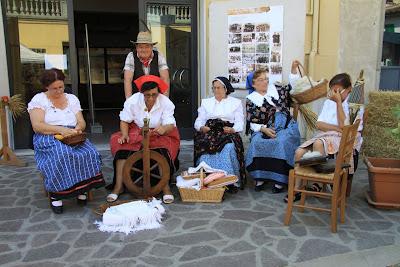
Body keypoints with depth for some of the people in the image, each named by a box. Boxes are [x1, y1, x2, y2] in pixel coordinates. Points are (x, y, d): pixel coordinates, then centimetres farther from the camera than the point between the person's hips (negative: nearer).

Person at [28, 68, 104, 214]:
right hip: (48, 139, -3)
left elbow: (82, 122, 10)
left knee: (89, 153, -30)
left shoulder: (72, 98, 16)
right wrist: (60, 130, -24)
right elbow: (37, 126, -10)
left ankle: (83, 188, -15)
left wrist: (78, 128, -15)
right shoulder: (38, 99, 4)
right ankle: (55, 194, -23)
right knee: (61, 156, -37)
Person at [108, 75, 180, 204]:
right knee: (120, 143, -24)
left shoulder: (166, 102, -16)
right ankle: (118, 186, -20)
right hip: (136, 132, 2)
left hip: (159, 134, -2)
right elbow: (124, 121, -6)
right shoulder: (132, 101, -12)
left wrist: (164, 129, -46)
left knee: (165, 148, -33)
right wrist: (125, 135, -25)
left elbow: (170, 125, -22)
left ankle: (165, 186, -24)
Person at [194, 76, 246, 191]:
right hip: (209, 132, 2)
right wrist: (201, 127, -8)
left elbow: (239, 123, 7)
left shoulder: (236, 102, 20)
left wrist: (232, 129, -15)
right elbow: (199, 121, 16)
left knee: (229, 147, -35)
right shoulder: (205, 102, 27)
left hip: (227, 133, -1)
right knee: (205, 145, -33)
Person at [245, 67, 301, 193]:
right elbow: (252, 123, 3)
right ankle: (260, 177, -17)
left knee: (282, 142, -32)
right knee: (257, 143, -32)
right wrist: (263, 129, -14)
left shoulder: (275, 89, 18)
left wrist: (293, 69, 13)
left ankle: (280, 179, -24)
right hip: (263, 129, 0)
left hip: (285, 126, 1)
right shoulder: (250, 99, 10)